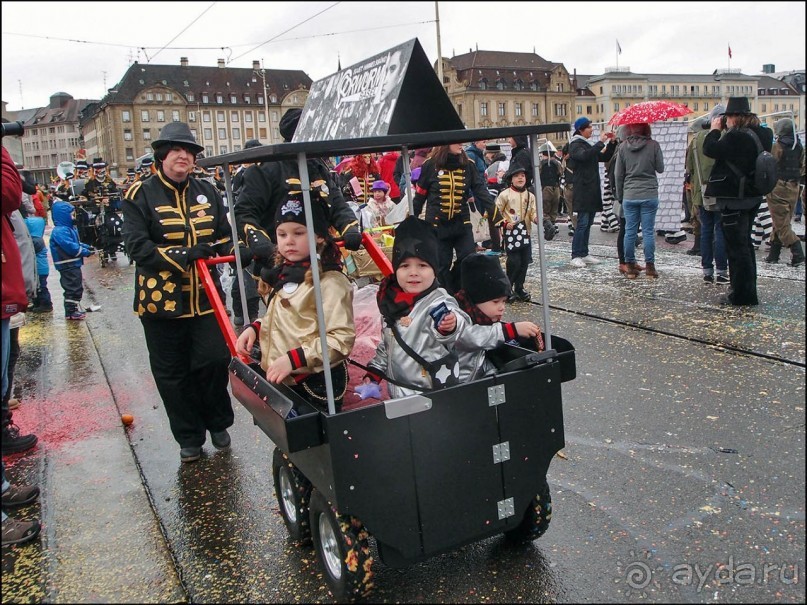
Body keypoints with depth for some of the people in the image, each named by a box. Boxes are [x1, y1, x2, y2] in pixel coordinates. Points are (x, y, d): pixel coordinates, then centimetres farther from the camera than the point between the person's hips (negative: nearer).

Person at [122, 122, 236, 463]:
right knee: (172, 374, 7)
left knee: (215, 362, 0)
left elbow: (225, 235, 13)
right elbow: (137, 247, -12)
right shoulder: (141, 195, -4)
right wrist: (183, 255, -22)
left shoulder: (207, 191, 8)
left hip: (205, 297, 2)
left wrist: (241, 250, -8)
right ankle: (189, 438, 25)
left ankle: (218, 424, 26)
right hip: (161, 300, -2)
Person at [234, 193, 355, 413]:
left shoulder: (330, 281, -17)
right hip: (282, 381, 8)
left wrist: (294, 358, -26)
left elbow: (342, 338, -23)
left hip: (317, 386, -8)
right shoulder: (284, 275, 9)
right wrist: (256, 327, 6)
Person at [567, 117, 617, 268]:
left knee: (588, 223, 10)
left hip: (592, 190, 9)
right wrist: (600, 142, -23)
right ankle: (576, 256, -8)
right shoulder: (575, 145, -6)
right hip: (582, 191, -9)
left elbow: (604, 157, 20)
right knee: (582, 223, -11)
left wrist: (611, 143, 7)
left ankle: (584, 254, 15)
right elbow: (584, 156, -27)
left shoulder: (589, 145, 21)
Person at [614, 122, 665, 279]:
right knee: (648, 231, 3)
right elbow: (660, 169, 3)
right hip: (649, 195, -1)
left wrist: (620, 194, 13)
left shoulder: (623, 147, 0)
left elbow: (618, 174, 4)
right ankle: (649, 266, 6)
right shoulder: (653, 145, -6)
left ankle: (630, 266, 11)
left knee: (630, 231, 7)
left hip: (629, 196, 2)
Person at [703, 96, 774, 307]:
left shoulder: (736, 137, -22)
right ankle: (748, 292, 28)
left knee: (736, 246, -2)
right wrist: (725, 131, 10)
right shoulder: (762, 134, 7)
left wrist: (715, 129, -2)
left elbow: (711, 150, -17)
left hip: (733, 200, -9)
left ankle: (742, 295, 3)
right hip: (752, 197, 9)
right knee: (745, 244, 18)